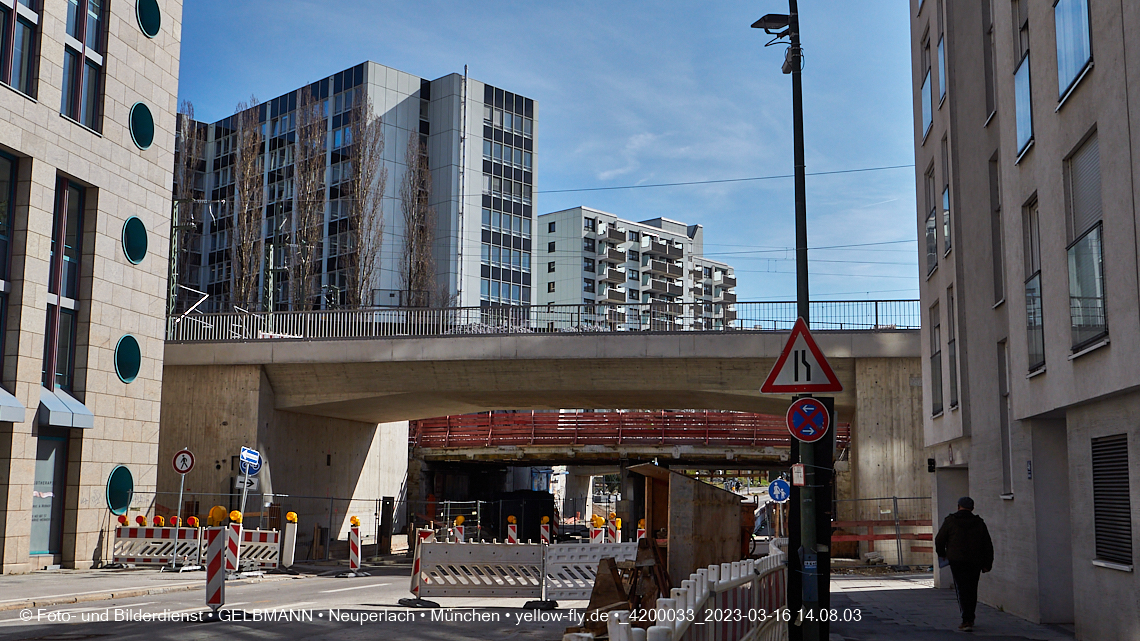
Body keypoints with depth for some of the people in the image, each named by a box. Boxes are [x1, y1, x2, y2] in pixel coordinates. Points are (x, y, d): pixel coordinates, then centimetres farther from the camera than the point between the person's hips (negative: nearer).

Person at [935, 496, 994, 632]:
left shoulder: (950, 521, -1)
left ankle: (967, 621, -16)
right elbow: (988, 545, 8)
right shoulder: (979, 522, 8)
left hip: (957, 561, -4)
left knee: (962, 590, -5)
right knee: (972, 590, 16)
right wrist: (987, 564, 11)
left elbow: (939, 540, 3)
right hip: (975, 562, 4)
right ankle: (970, 618, 27)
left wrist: (941, 554, 21)